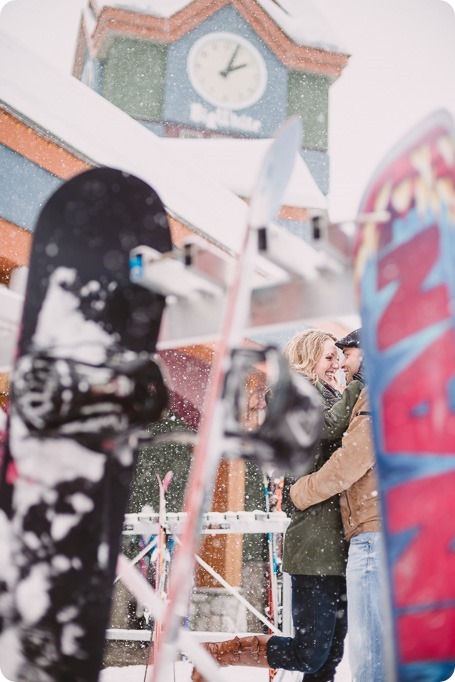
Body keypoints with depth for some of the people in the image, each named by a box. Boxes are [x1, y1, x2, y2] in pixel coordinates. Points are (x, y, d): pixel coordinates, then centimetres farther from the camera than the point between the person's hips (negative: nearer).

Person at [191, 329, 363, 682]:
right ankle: (216, 653, 10)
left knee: (331, 653, 11)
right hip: (316, 542, -9)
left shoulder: (328, 397, 22)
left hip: (337, 542, 9)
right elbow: (329, 425, -22)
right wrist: (361, 382, -12)